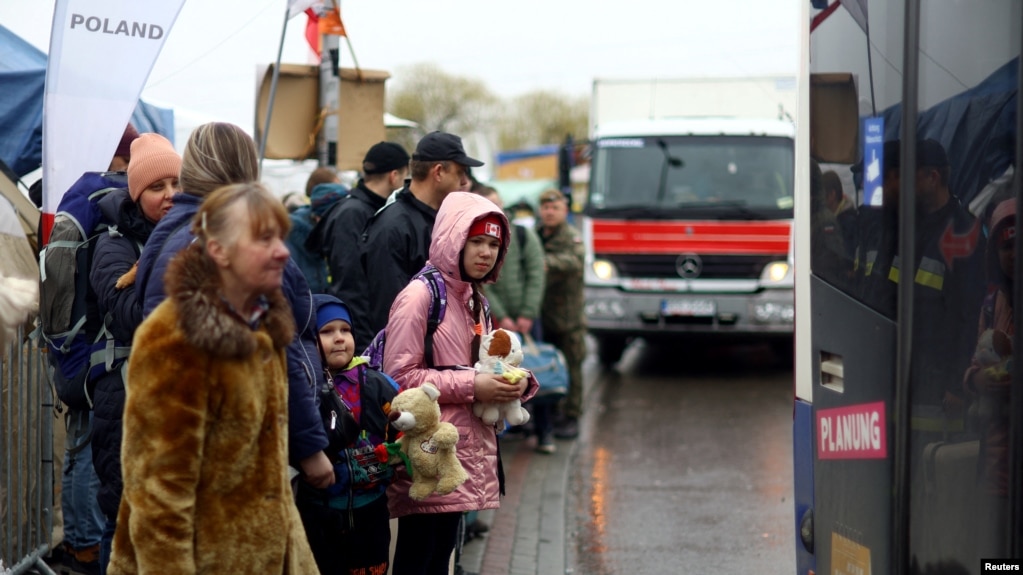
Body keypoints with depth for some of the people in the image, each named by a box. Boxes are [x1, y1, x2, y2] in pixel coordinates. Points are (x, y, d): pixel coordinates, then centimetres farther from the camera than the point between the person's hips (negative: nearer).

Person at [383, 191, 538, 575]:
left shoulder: (475, 301, 17)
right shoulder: (420, 295, -10)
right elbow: (400, 377, -15)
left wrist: (515, 384, 6)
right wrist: (471, 386, -16)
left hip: (465, 449, 8)